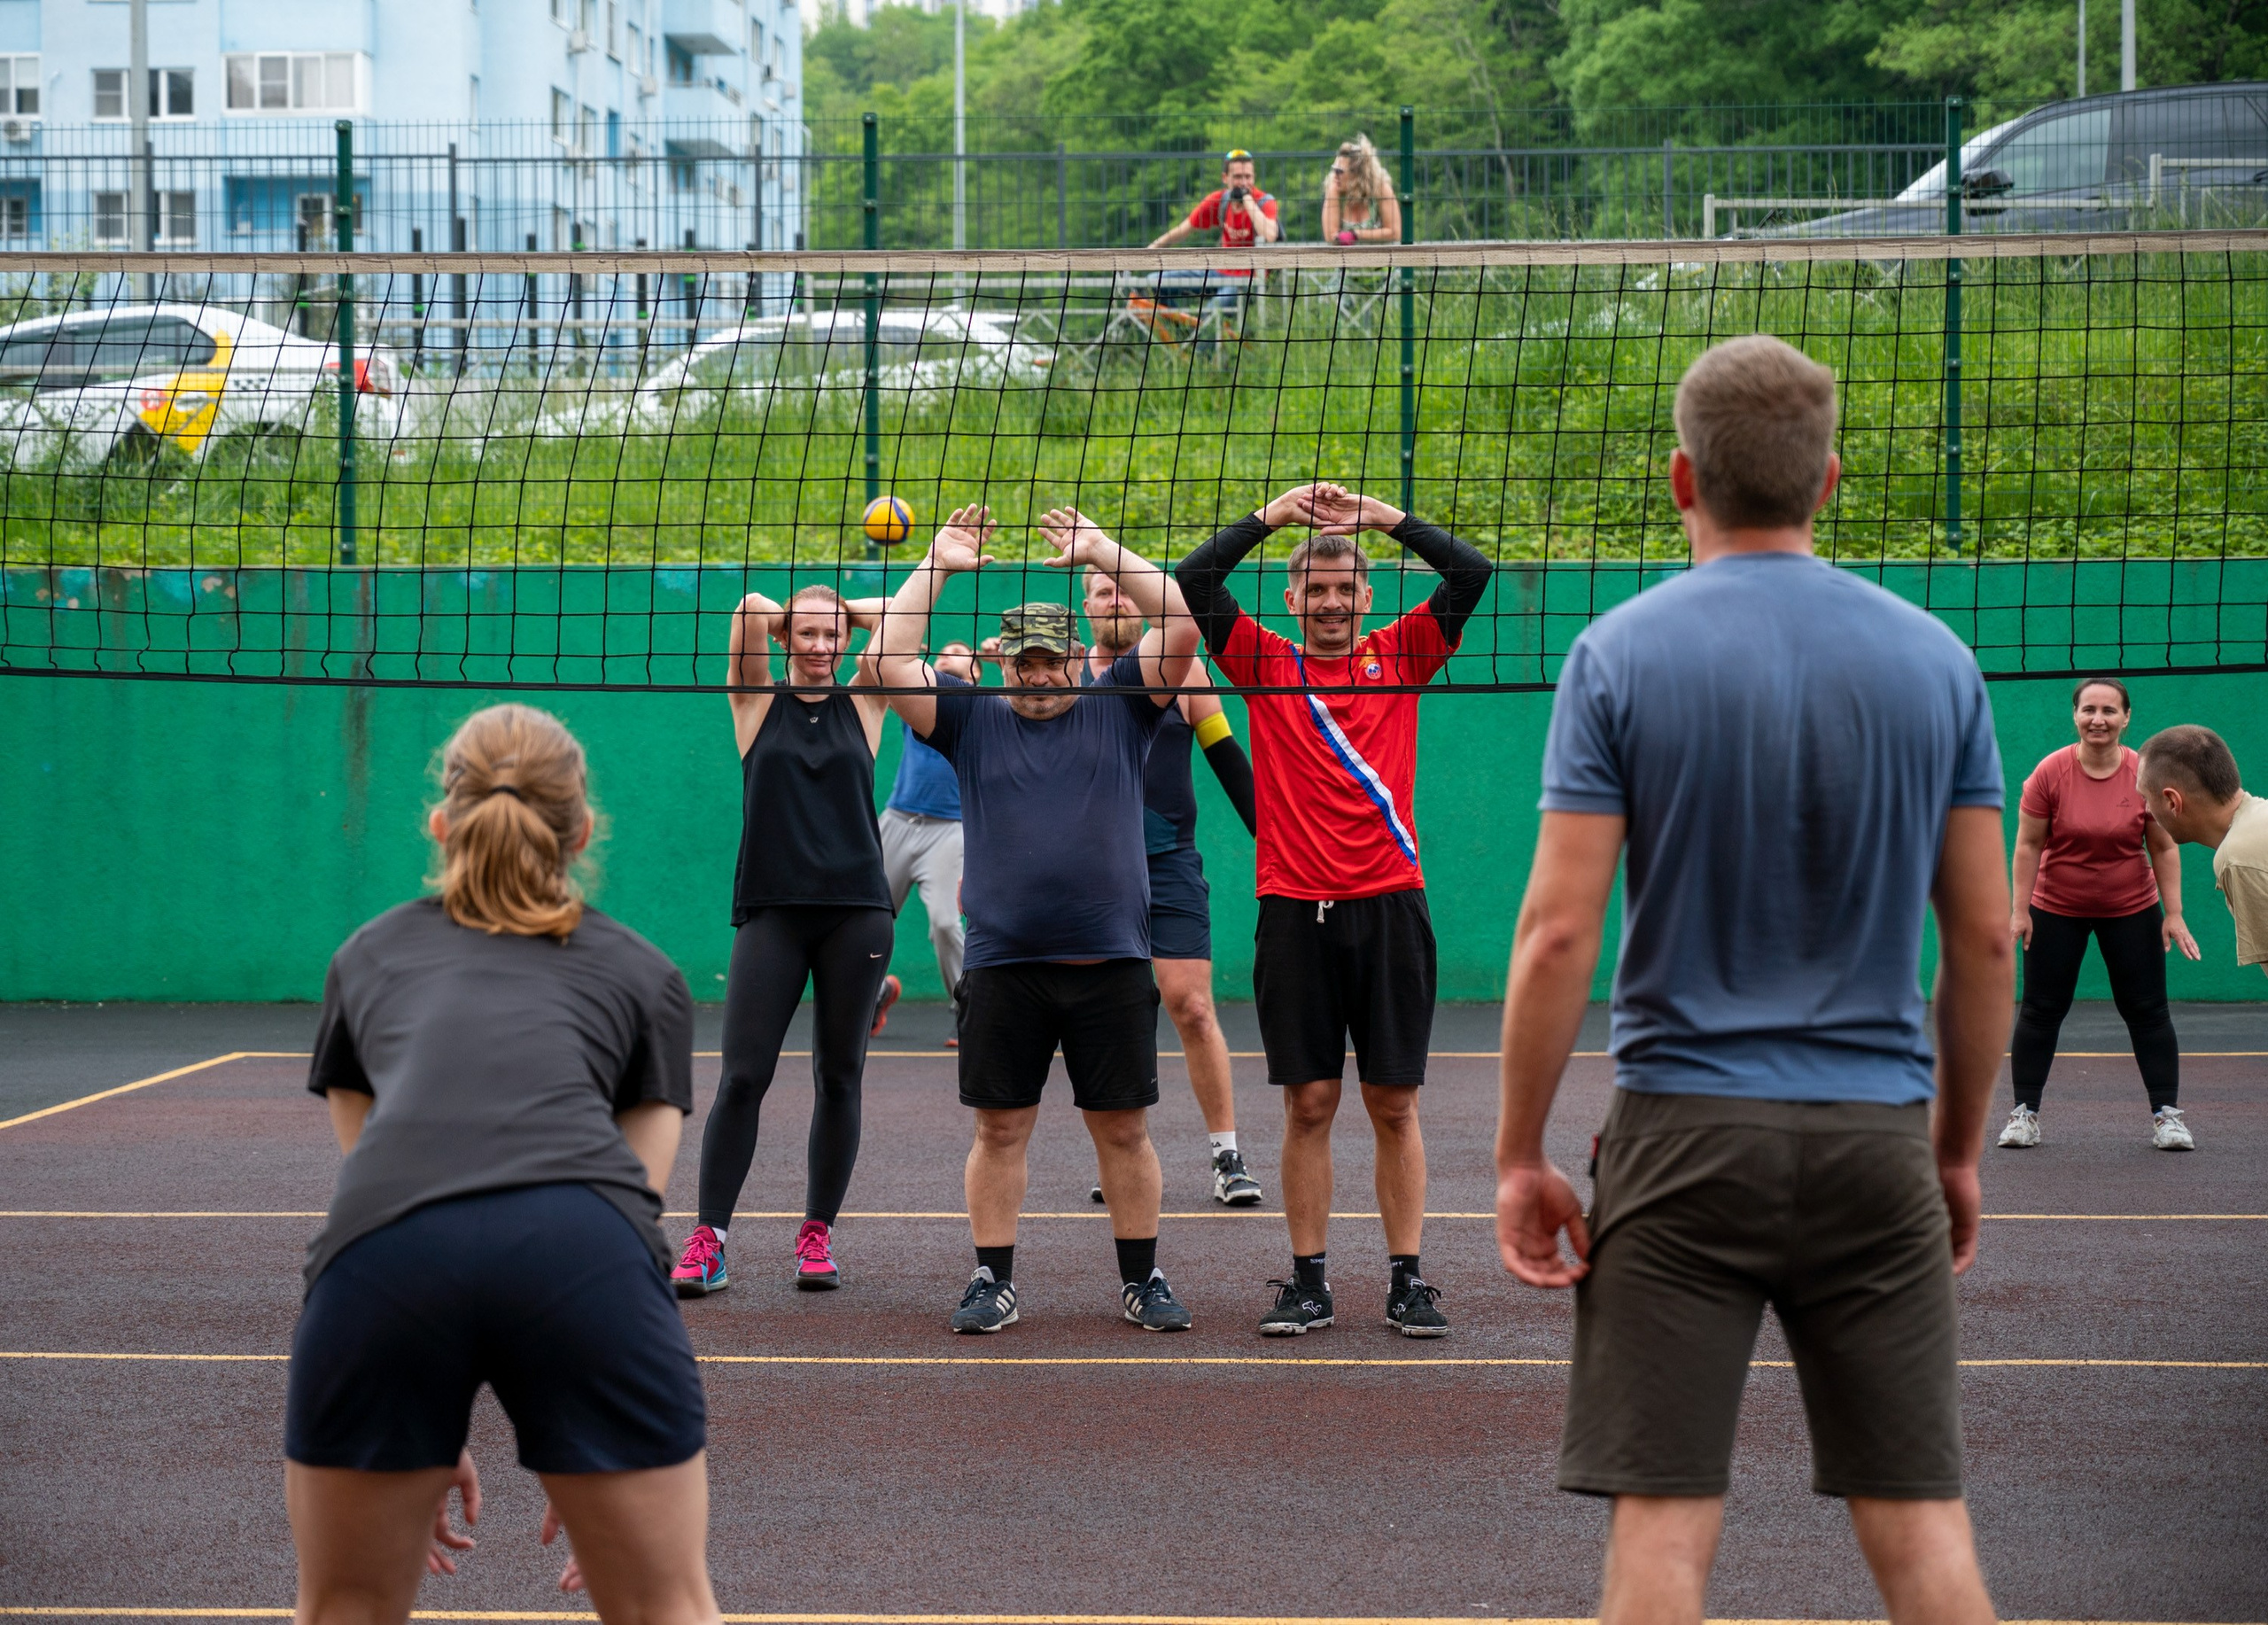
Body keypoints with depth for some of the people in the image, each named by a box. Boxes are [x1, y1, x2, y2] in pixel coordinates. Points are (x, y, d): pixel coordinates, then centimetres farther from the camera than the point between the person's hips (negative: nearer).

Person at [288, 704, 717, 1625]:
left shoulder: (366, 959, 33)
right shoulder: (641, 972, 29)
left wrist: (422, 1440, 39)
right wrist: (588, 1459, 28)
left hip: (379, 1247, 1)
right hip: (582, 1249, -1)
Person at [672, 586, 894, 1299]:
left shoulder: (862, 703, 10)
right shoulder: (759, 700, 6)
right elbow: (749, 610, -7)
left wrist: (844, 612, 13)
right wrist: (784, 618, 10)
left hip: (857, 911, 2)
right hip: (773, 910, -2)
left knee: (839, 1078, 5)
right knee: (742, 1075, -7)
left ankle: (818, 1235, 14)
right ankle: (709, 1239, -2)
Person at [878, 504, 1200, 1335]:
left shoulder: (1117, 708, 8)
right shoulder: (973, 719, 9)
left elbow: (1181, 628, -2)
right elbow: (890, 663, 0)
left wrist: (1102, 550, -2)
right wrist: (937, 565, 0)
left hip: (1111, 961, 0)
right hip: (1003, 964, 0)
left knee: (1123, 1129, 5)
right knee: (1000, 1128, 4)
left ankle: (1141, 1280, 16)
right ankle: (993, 1281, 13)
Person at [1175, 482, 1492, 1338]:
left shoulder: (1399, 656, 9)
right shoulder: (1265, 663, 8)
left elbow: (1472, 575, 0)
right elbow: (1192, 582, -1)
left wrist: (1388, 517, -5)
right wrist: (1273, 514, -5)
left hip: (1389, 910, 0)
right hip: (1295, 913, 0)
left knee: (1395, 1104, 2)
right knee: (1309, 1105, 2)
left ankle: (1407, 1278, 7)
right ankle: (1308, 1280, 8)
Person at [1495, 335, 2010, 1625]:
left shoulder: (1619, 656, -4)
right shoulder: (1935, 659, 4)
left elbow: (1557, 933, -8)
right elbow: (1986, 938, 5)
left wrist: (1521, 1156, -1)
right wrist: (1961, 1150, 16)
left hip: (1685, 1133, -2)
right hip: (1877, 1134, 2)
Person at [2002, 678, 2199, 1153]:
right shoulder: (2051, 772, -13)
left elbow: (2164, 847, -2)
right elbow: (2028, 845, -7)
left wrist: (2174, 912, -4)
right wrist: (2020, 909, -9)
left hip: (2132, 909, 1)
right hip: (2056, 909, -1)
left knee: (2147, 1010, 1)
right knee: (2040, 1010, 2)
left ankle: (2166, 1114, 8)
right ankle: (2025, 1112, 10)